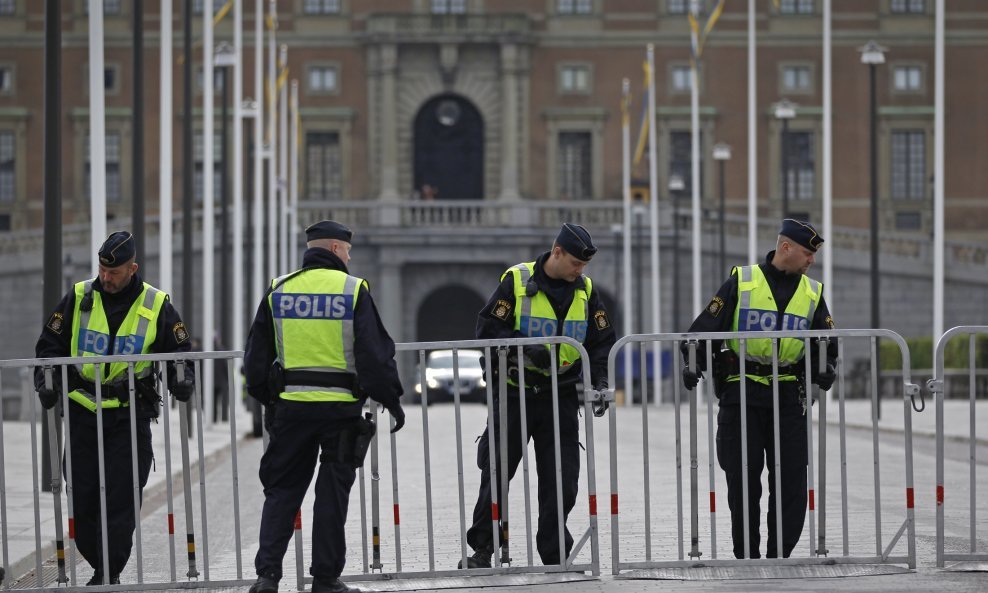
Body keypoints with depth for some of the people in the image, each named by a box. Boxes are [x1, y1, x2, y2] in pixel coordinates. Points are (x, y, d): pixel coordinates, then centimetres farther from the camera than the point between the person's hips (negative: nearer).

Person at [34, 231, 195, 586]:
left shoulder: (156, 306, 0)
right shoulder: (79, 298, 2)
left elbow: (178, 350, 10)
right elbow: (50, 345, 9)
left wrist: (181, 379, -9)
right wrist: (47, 383, -6)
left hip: (130, 415, -2)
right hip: (83, 413, 2)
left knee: (120, 499, -8)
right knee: (82, 498, 1)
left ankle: (110, 571, -2)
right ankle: (100, 566, 16)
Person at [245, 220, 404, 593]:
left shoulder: (278, 290, 6)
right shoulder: (353, 290, -4)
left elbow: (257, 354, 12)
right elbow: (375, 352, -5)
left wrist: (265, 399, 23)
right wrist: (391, 400, 3)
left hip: (291, 405, 2)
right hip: (341, 406, -2)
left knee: (281, 491, 10)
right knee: (332, 493, 6)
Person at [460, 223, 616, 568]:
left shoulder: (585, 290, 4)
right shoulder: (517, 281, -8)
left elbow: (602, 339, 9)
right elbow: (488, 328, -10)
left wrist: (600, 378, -7)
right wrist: (525, 348, -24)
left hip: (561, 395, 3)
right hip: (514, 393, -3)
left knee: (562, 482, 0)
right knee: (497, 473, 3)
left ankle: (554, 557, 9)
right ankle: (482, 550, 15)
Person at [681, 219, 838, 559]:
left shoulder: (812, 293, 11)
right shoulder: (742, 283, 1)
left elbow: (826, 345, 16)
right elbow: (704, 329, 1)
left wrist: (826, 369, -5)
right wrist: (693, 364, -14)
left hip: (788, 394, 3)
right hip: (742, 393, -3)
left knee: (792, 480, -3)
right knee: (743, 478, -1)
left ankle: (779, 557, 6)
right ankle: (747, 558, 9)